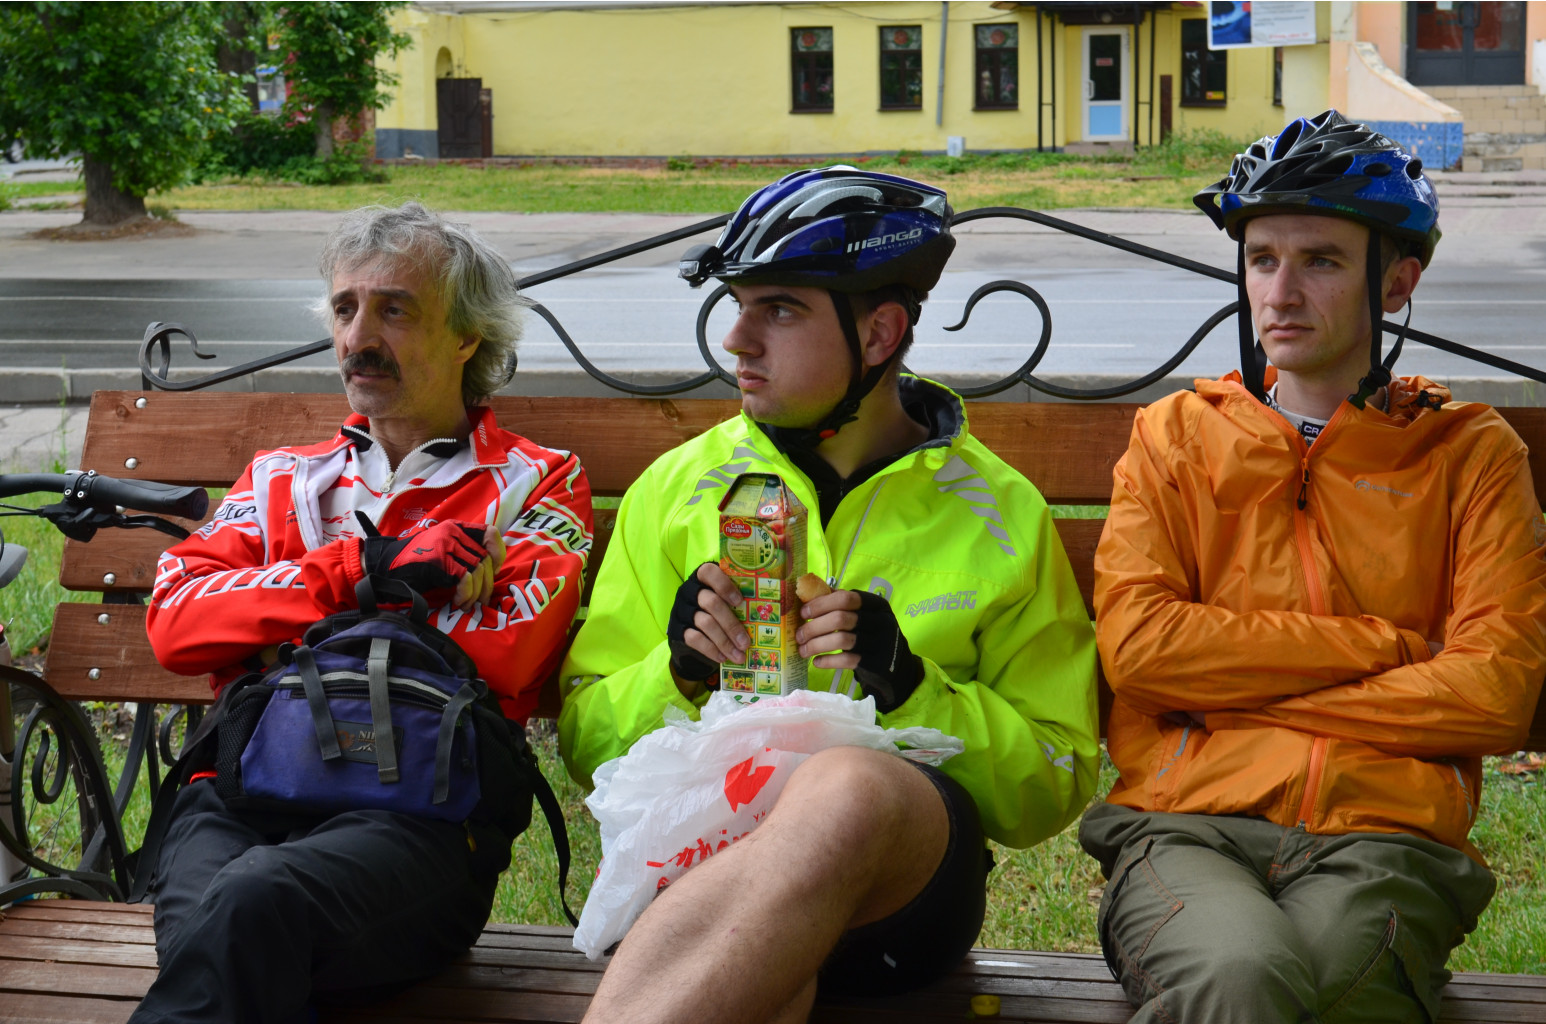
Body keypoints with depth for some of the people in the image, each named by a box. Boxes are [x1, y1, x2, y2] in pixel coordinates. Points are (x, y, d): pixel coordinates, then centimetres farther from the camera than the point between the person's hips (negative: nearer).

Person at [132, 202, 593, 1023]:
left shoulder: (537, 485, 16)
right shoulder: (282, 478, 28)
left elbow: (499, 655, -4)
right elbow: (174, 621, 9)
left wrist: (286, 618, 3)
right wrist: (362, 567, -2)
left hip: (421, 811, -2)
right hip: (241, 798, 3)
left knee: (255, 903, -36)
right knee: (207, 926, -35)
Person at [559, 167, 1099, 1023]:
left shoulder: (999, 516, 11)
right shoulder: (677, 488, 16)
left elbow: (1052, 788, 9)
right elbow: (585, 741, 17)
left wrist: (909, 684, -8)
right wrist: (679, 670, -5)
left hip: (900, 870, 0)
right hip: (696, 839, 0)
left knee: (847, 788, -40)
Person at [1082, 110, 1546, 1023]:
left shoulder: (1470, 452, 15)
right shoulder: (1176, 435, 18)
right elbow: (1137, 644, 2)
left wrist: (1238, 698, -1)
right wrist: (1379, 647, 0)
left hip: (1380, 838, 0)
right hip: (1184, 826, 0)